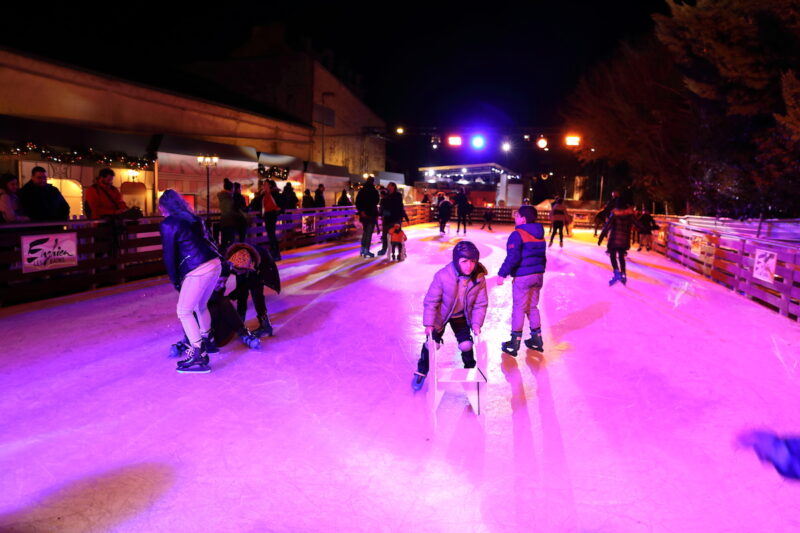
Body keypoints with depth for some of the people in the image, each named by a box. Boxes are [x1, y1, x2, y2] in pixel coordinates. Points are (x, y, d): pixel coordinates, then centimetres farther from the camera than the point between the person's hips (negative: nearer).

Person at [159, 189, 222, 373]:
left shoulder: (168, 224, -1)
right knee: (200, 306, 24)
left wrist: (175, 281, 10)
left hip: (198, 271, -8)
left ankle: (198, 356, -2)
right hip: (215, 263, 8)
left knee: (184, 312, 2)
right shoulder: (194, 218, 19)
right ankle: (205, 343, 38)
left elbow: (169, 255, 0)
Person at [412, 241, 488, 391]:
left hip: (462, 316, 2)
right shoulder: (442, 276, -35)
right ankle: (422, 371, 30)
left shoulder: (479, 277, -25)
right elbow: (431, 301, -25)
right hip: (441, 314, -2)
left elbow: (481, 304, -12)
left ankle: (470, 370, 31)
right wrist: (428, 324, -28)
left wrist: (476, 323, -20)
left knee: (466, 345, 0)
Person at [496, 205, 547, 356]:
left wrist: (502, 274, -15)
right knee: (532, 307, 18)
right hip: (538, 275, 7)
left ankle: (514, 343, 6)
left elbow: (512, 257, -21)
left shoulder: (517, 234, -14)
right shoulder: (540, 235, 11)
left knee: (518, 308, 0)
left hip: (523, 277, -7)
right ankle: (537, 339, 25)